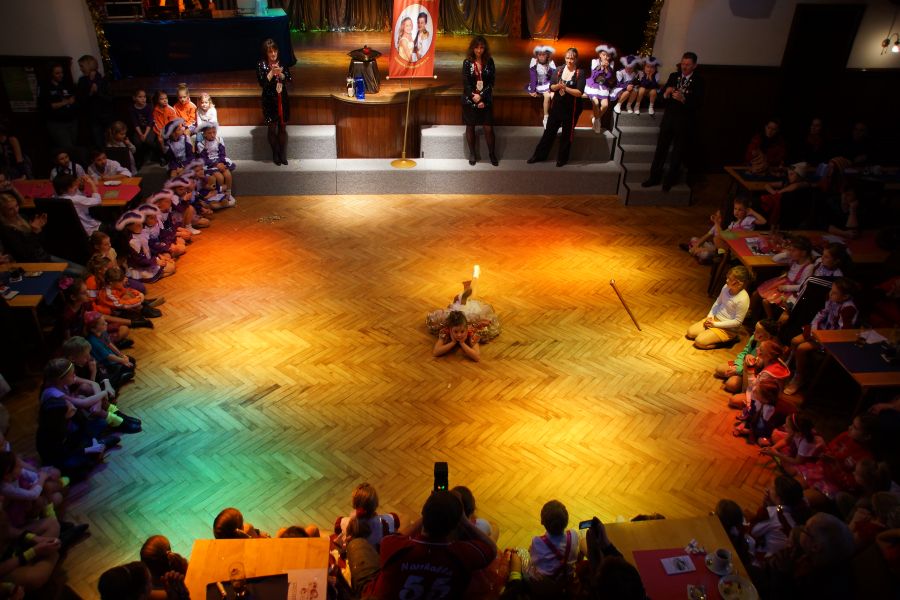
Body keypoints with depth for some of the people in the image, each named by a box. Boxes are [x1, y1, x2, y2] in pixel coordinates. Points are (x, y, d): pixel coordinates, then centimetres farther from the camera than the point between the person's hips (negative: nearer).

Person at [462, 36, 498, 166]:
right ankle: (472, 153, 20)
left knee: (488, 128, -3)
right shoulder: (467, 62, -2)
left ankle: (492, 153, 12)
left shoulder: (489, 61, 0)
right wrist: (474, 96, -12)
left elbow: (491, 82, -2)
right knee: (470, 127, 7)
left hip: (486, 100, 0)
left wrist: (481, 97, -11)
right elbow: (465, 83, -4)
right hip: (469, 100, 0)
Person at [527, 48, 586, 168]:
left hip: (571, 108, -3)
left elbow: (579, 92, -18)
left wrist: (565, 88, -26)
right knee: (549, 131, 10)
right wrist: (557, 86, -20)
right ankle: (539, 155, 20)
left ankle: (562, 158, 22)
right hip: (556, 106, 4)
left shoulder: (580, 73, -10)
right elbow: (551, 87, 1)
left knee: (567, 134, 9)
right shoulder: (559, 70, 2)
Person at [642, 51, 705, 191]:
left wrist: (683, 99, -35)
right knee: (660, 149, 6)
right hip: (669, 118, 3)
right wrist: (666, 93, -20)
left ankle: (670, 181, 21)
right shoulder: (673, 76, 3)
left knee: (678, 153, 8)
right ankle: (654, 177, 17)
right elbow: (662, 96, 3)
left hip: (685, 122, -3)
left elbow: (697, 103, -18)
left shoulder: (698, 81, -9)